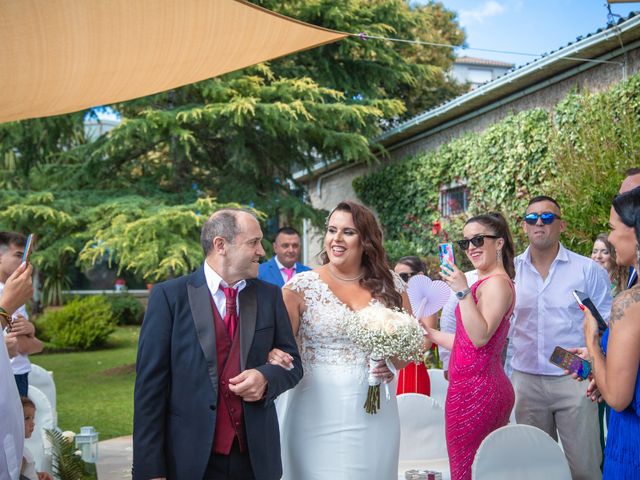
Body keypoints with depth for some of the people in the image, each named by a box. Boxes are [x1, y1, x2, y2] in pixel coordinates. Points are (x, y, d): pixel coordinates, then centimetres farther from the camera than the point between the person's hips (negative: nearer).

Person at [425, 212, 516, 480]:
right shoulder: (486, 282, 17)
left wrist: (463, 291, -24)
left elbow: (480, 337, -20)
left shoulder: (496, 282, -11)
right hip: (487, 387, 10)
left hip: (474, 390, -10)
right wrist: (429, 332, 25)